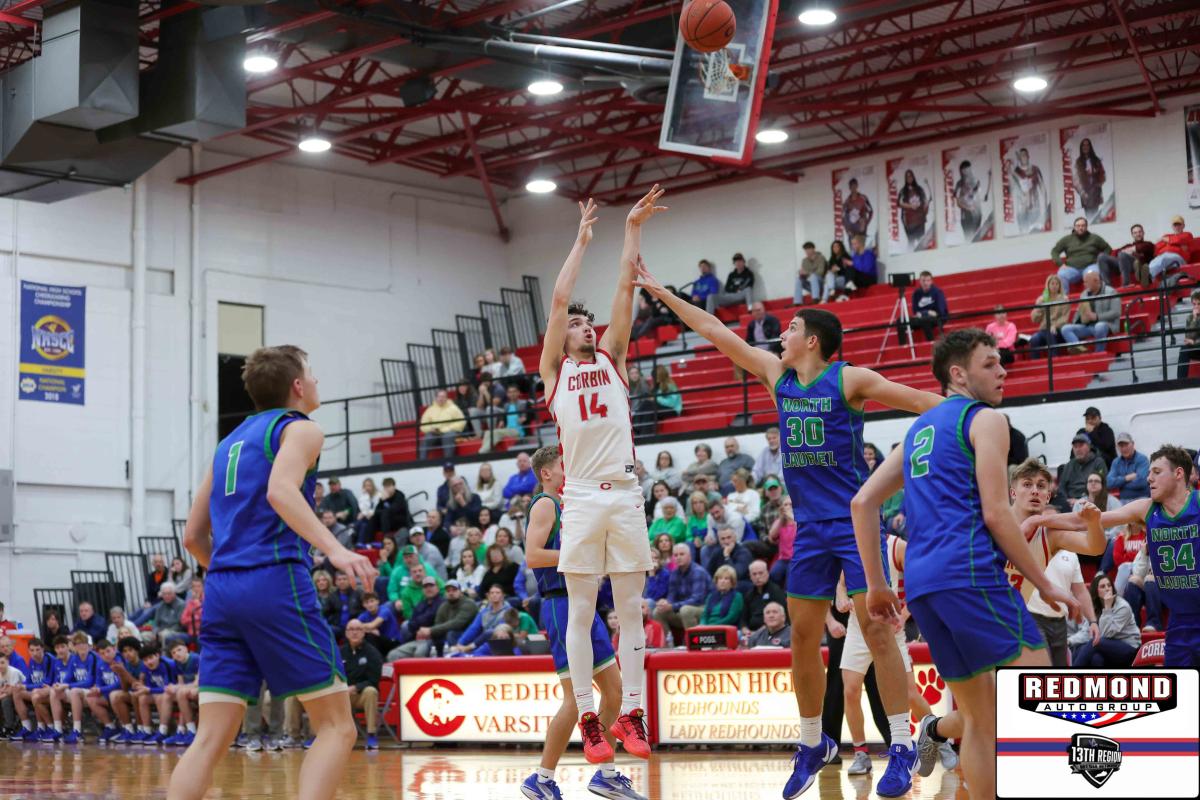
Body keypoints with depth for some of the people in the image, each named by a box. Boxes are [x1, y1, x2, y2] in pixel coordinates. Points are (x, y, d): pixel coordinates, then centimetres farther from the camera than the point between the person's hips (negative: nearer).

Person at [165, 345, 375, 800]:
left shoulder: (231, 441, 24)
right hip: (276, 583, -7)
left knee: (211, 739, 3)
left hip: (221, 591, 7)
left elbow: (194, 536, 24)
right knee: (336, 726, -1)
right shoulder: (299, 428, 3)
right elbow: (281, 491, -19)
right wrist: (335, 549, -29)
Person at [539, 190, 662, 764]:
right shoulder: (554, 369, 11)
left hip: (625, 496, 2)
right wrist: (582, 240, 13)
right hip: (582, 499, -2)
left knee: (630, 608, 2)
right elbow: (558, 300, 6)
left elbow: (625, 292, 12)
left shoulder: (611, 360, 17)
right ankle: (588, 720, 2)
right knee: (580, 613, -1)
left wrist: (632, 231, 9)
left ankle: (631, 715, 4)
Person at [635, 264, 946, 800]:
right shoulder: (778, 374, 9)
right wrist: (660, 291, 15)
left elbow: (919, 401, -9)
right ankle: (812, 745, 22)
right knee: (802, 638, 8)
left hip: (855, 523, -6)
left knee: (876, 629, -11)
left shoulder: (848, 379, -7)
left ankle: (900, 748, -5)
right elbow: (715, 332, 13)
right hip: (810, 528, 6)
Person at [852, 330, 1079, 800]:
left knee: (981, 716, 12)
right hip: (971, 572, -8)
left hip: (920, 584, 8)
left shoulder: (919, 429, 25)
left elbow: (862, 503, 20)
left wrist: (877, 585, 21)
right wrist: (1045, 586, -1)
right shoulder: (985, 420, 2)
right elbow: (996, 514, -8)